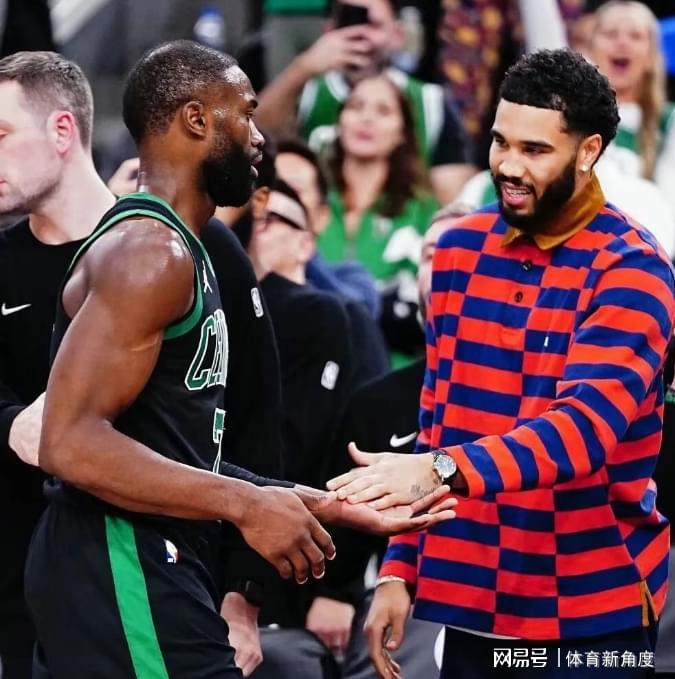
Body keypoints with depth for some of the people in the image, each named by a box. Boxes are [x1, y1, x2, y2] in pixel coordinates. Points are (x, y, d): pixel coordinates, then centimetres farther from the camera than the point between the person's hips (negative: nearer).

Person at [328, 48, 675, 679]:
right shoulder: (459, 248, 7)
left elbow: (585, 426, -26)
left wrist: (440, 471, -39)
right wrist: (400, 569, 7)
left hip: (588, 608, -5)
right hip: (471, 599, 5)